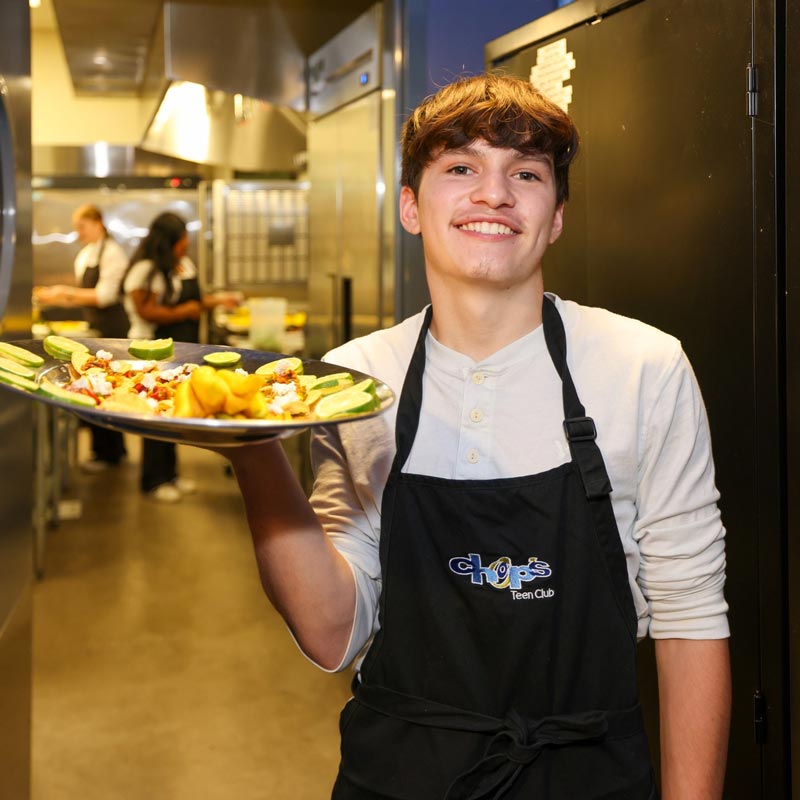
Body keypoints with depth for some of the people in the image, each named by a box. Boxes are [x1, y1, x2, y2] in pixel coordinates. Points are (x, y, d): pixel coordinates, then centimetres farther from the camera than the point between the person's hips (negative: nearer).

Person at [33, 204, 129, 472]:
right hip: (95, 329, 8)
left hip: (111, 330, -8)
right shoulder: (84, 256, 13)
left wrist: (67, 292, -17)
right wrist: (55, 296, 3)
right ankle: (115, 448, 23)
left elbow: (105, 295, -18)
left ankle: (106, 453, 4)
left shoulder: (111, 253, -12)